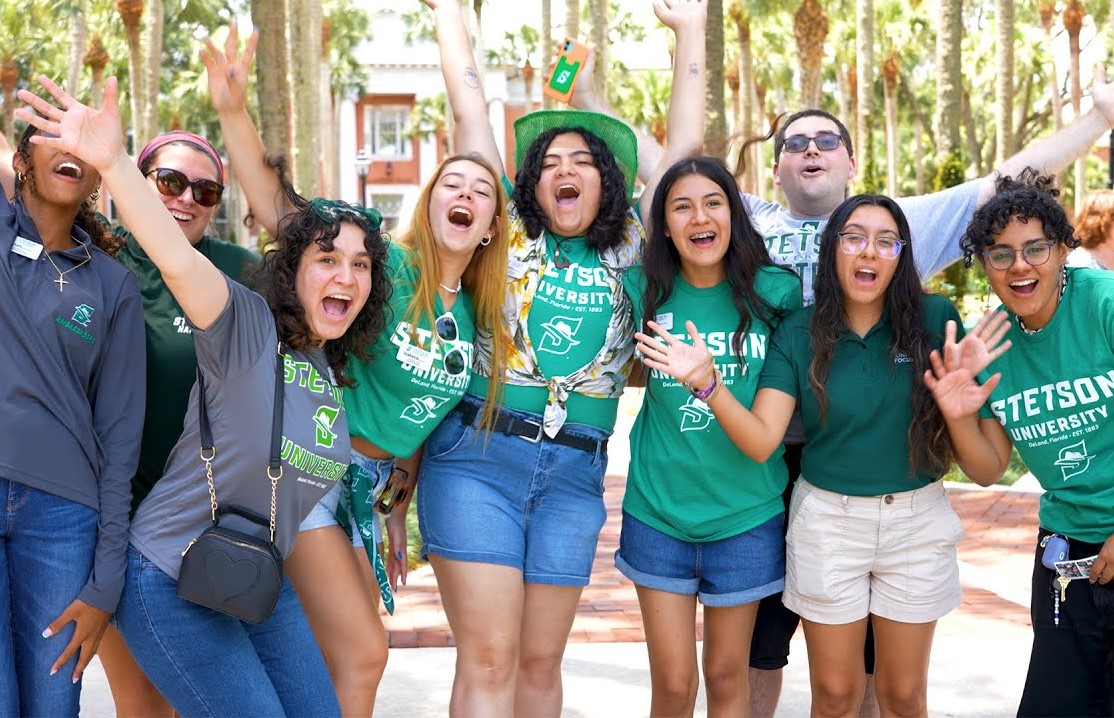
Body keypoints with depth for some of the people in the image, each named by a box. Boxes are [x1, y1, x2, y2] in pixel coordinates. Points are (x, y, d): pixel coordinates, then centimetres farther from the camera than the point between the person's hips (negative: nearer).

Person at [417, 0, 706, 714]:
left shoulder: (629, 250, 12)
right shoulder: (510, 235, 6)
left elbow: (685, 145, 12)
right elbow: (471, 113, 8)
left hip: (575, 475, 3)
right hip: (477, 457, -2)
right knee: (488, 659, -8)